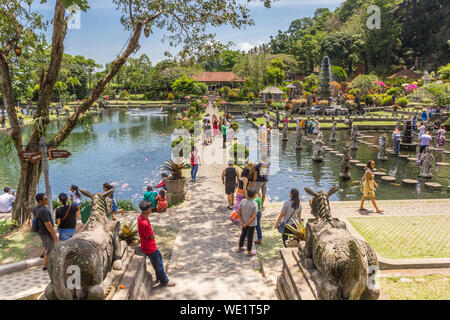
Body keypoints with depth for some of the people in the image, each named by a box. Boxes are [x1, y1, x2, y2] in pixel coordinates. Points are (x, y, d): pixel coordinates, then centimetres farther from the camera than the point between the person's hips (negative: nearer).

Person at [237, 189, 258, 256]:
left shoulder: (242, 201, -16)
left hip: (244, 221, 4)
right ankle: (249, 252, 24)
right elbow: (254, 217, -29)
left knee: (243, 234, 25)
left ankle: (239, 248, 37)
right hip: (251, 223, -4)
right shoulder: (255, 204, -26)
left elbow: (238, 212, -12)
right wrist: (246, 224, -21)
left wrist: (243, 222, -10)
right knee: (250, 237, 11)